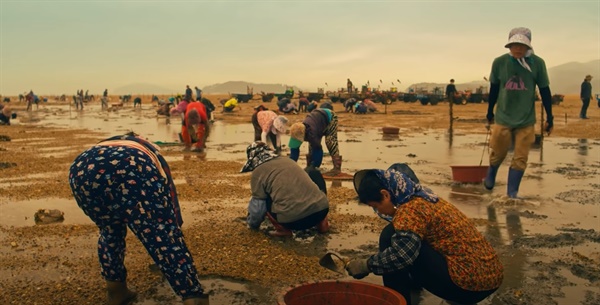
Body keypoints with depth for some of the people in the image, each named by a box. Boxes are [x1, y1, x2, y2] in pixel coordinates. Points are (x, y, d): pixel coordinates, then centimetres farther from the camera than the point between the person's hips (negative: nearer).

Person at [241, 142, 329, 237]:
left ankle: (283, 229, 7)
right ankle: (322, 223, 26)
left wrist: (252, 225, 34)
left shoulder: (258, 172, 8)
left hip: (293, 219, -5)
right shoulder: (287, 160, 25)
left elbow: (258, 205, 13)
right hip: (322, 209, 5)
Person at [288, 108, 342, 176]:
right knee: (313, 143, 5)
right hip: (319, 116, 8)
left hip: (329, 116, -8)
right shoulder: (297, 133, -19)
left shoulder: (311, 133, -40)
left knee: (329, 141, -21)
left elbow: (318, 149, -32)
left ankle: (337, 168, -22)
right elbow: (294, 150, -10)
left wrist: (314, 166, -26)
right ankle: (309, 166, 16)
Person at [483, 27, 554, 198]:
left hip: (526, 120, 0)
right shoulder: (499, 62, -8)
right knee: (497, 154, 12)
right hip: (503, 118, 0)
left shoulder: (537, 63, -9)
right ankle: (489, 178, 39)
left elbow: (544, 91, 0)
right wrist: (489, 112, 14)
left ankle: (512, 194, 13)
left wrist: (549, 117, 2)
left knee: (520, 159, 2)